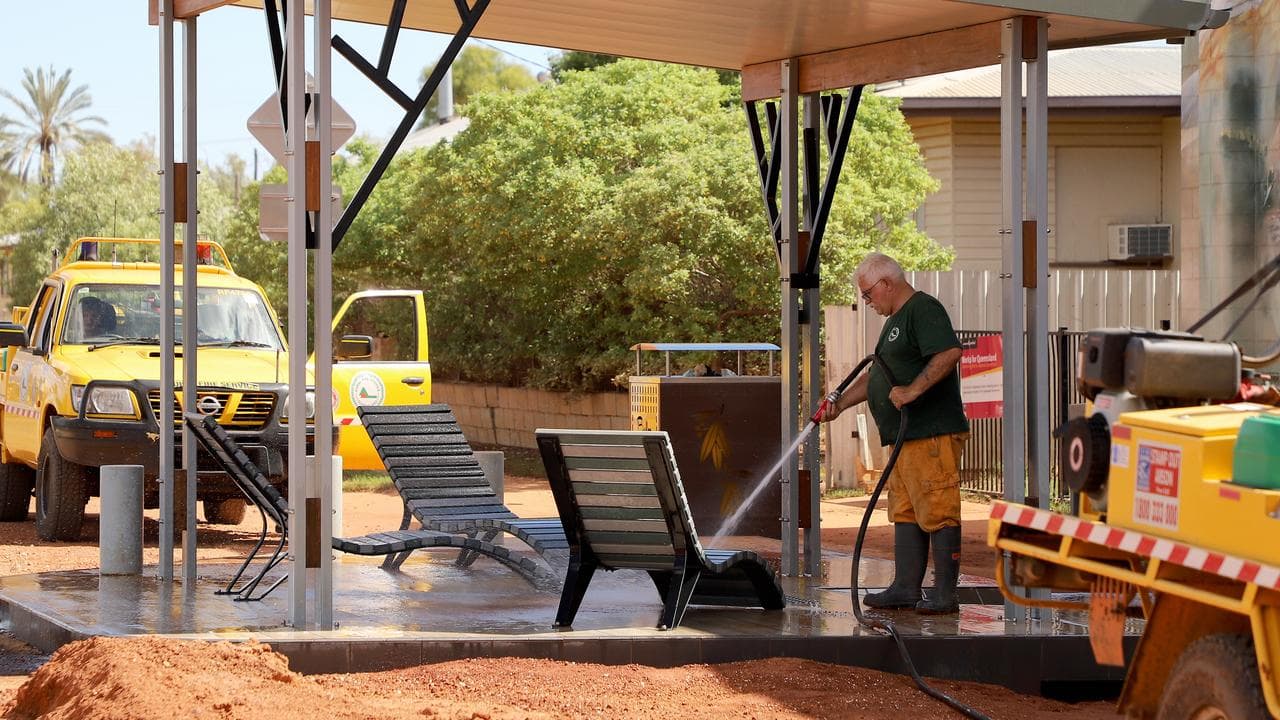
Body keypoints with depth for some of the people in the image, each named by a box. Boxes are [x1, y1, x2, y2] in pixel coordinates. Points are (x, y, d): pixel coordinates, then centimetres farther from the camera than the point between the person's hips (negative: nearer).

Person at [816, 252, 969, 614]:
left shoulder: (924, 310, -9)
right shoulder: (895, 320, 24)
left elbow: (950, 353, -24)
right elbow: (875, 374, 32)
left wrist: (913, 390, -26)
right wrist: (840, 404, 23)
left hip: (933, 434, -11)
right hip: (906, 437, 11)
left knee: (938, 513, -9)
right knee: (905, 513, 10)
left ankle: (945, 594, -9)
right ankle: (906, 588, 13)